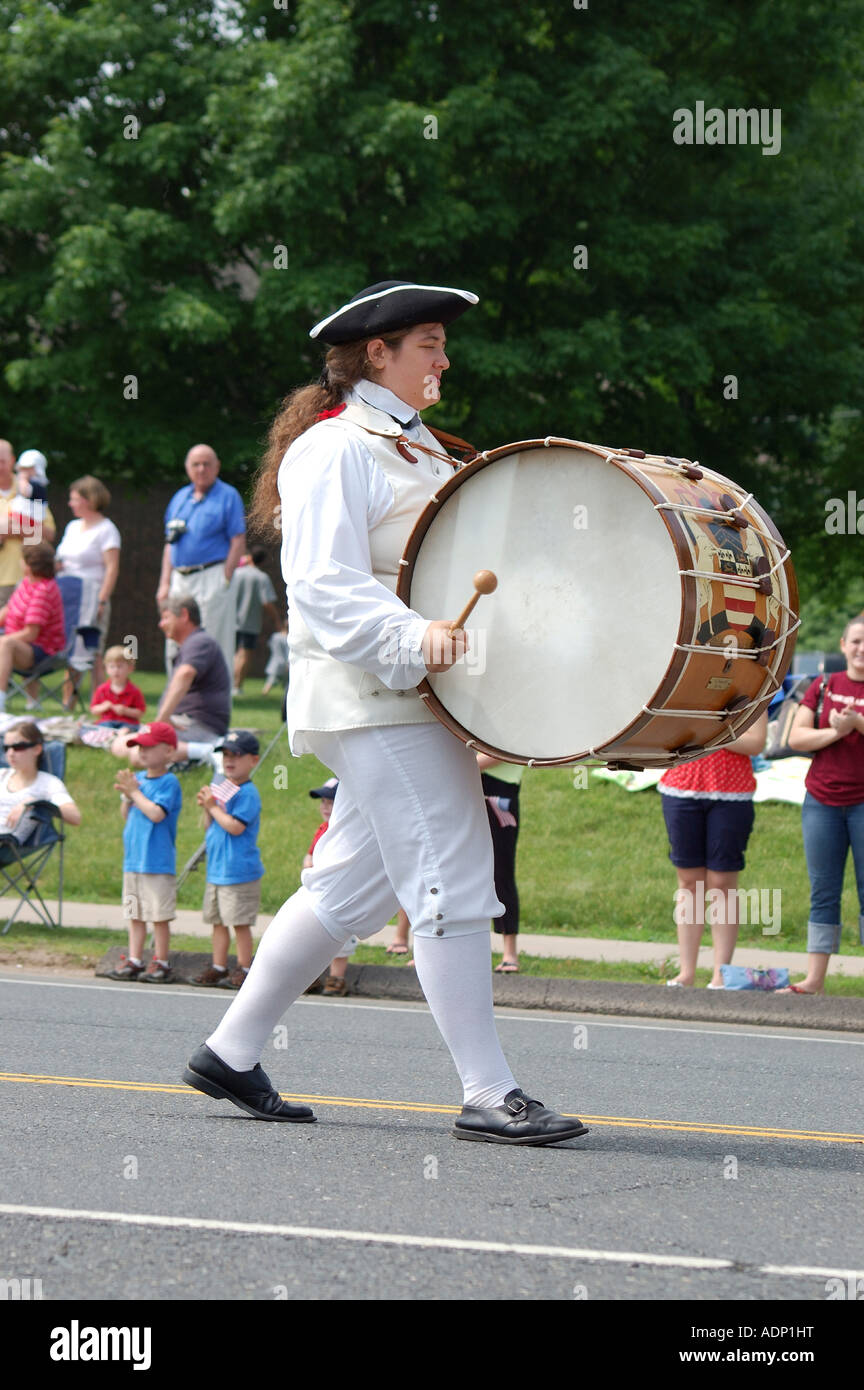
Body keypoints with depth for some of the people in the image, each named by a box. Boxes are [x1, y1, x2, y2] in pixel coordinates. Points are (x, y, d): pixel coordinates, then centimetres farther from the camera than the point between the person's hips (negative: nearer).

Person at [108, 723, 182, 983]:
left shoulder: (169, 782, -9)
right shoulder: (138, 777, 12)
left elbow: (156, 813, -22)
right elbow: (127, 816, 17)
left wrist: (135, 792, -13)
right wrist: (127, 796, -2)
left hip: (158, 862, -7)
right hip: (133, 859, 7)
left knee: (159, 915, -2)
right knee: (135, 913, 10)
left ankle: (160, 964, 4)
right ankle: (134, 961, 14)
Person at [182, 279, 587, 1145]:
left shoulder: (414, 448, 20)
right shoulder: (333, 451, -11)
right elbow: (324, 585, -20)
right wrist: (411, 639, -34)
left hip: (412, 695, 10)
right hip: (372, 695, -10)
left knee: (351, 887, 12)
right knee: (451, 882, -11)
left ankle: (230, 1055, 20)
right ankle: (487, 1096, -9)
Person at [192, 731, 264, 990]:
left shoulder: (247, 793, -13)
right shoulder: (221, 787, 13)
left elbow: (235, 826, -23)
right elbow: (211, 828, 18)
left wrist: (214, 807, -14)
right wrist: (207, 807, 0)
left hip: (239, 870, -9)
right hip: (216, 869, 9)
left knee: (240, 922, -3)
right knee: (218, 920, 13)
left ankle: (243, 969, 2)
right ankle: (218, 967, 20)